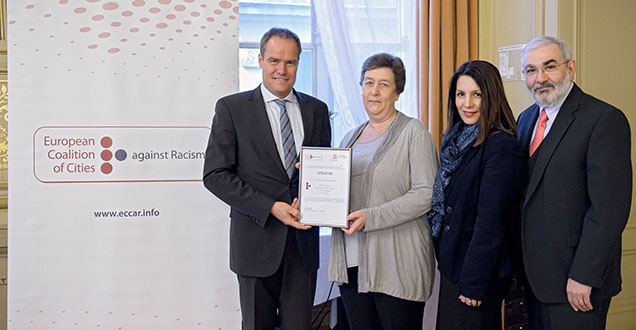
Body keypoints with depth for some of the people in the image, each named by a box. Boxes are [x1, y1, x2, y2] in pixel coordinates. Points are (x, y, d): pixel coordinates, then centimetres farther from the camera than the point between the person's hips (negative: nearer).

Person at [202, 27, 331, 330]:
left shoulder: (316, 110, 8)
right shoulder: (231, 108, -3)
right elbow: (215, 175, -8)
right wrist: (271, 208, -16)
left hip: (303, 240, 3)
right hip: (257, 240, -2)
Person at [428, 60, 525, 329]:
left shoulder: (502, 146, -17)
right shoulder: (456, 140, 9)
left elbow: (491, 221, -20)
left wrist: (473, 283, -18)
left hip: (478, 272, -8)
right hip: (451, 266, 8)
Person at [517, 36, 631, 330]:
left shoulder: (605, 120, -13)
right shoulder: (527, 118, 11)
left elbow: (609, 208, -19)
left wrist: (583, 275, -20)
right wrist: (521, 262, 10)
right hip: (533, 273, 7)